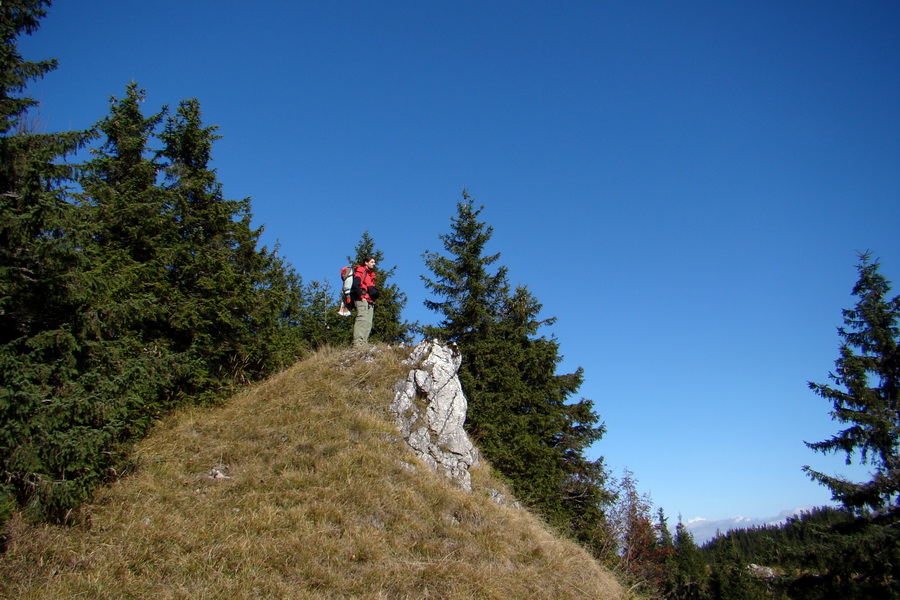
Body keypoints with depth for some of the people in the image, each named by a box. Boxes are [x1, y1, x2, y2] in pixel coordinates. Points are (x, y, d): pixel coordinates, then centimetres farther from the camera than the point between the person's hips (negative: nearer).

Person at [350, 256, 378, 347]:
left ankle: (364, 343, 0)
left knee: (368, 323, 2)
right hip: (362, 300, -9)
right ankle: (358, 343, -27)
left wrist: (372, 300, 14)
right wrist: (362, 296, -17)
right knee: (362, 319, -20)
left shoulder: (370, 274, 30)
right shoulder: (360, 271, 2)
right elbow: (355, 285, -12)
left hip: (369, 301, 9)